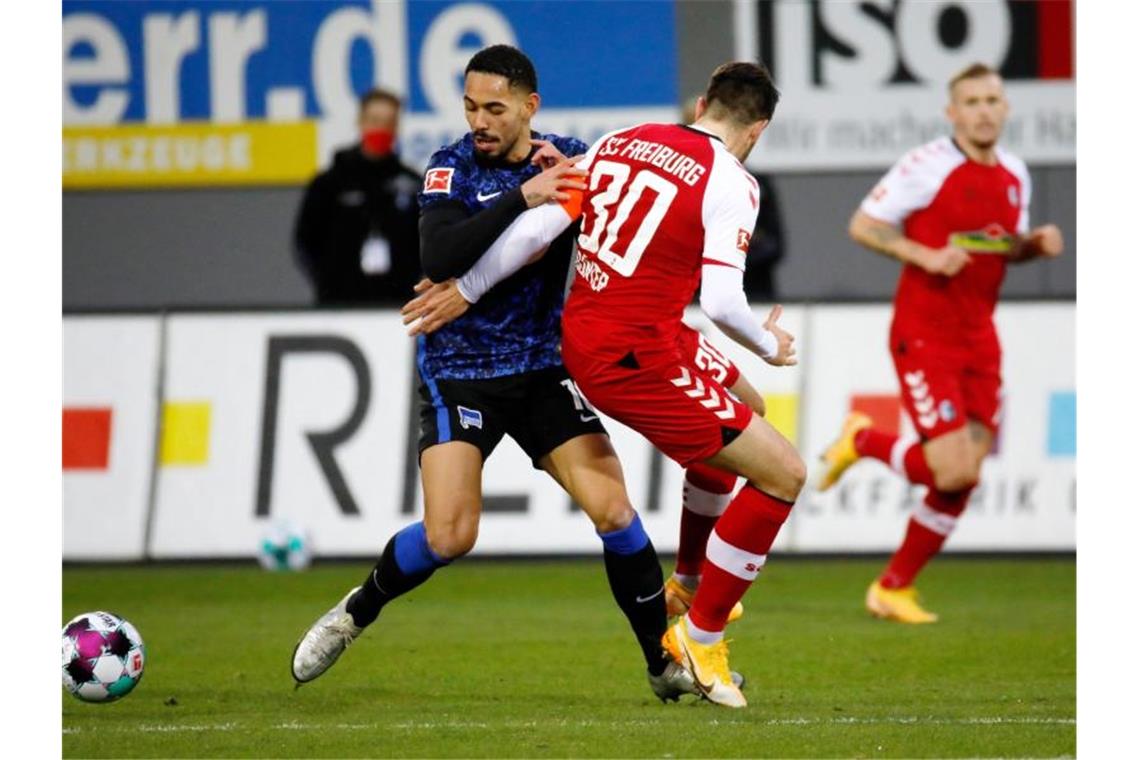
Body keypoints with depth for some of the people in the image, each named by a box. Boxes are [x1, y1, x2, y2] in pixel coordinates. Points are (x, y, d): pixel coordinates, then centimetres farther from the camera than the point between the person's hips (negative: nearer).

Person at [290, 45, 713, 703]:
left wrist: (579, 184, -22)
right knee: (449, 536, -14)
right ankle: (355, 613, 14)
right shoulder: (453, 169, -9)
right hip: (459, 371, -2)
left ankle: (665, 661, 4)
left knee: (613, 508, -11)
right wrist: (522, 198, -32)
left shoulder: (571, 160, 0)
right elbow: (440, 257, -25)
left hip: (545, 368, 2)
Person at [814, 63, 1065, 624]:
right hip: (925, 335, -7)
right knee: (953, 470, -16)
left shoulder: (1014, 175, 9)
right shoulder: (926, 166, -12)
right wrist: (926, 255, -22)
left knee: (964, 478, 2)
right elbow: (862, 225, -9)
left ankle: (895, 587, 17)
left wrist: (1036, 242, 0)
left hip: (979, 340, 7)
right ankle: (863, 442, 13)